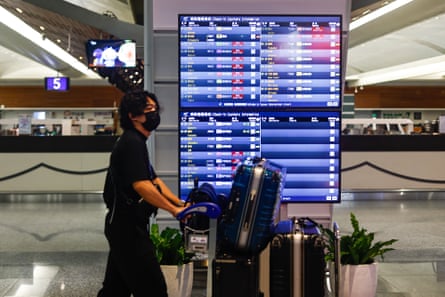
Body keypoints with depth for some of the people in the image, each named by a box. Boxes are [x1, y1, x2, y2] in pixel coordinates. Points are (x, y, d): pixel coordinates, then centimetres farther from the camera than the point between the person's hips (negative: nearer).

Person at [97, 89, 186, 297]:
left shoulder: (135, 142, 16)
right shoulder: (132, 143, -16)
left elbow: (153, 179, 17)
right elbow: (140, 185, -25)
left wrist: (180, 203, 9)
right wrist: (174, 210, -20)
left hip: (124, 226, 11)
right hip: (128, 227, -11)